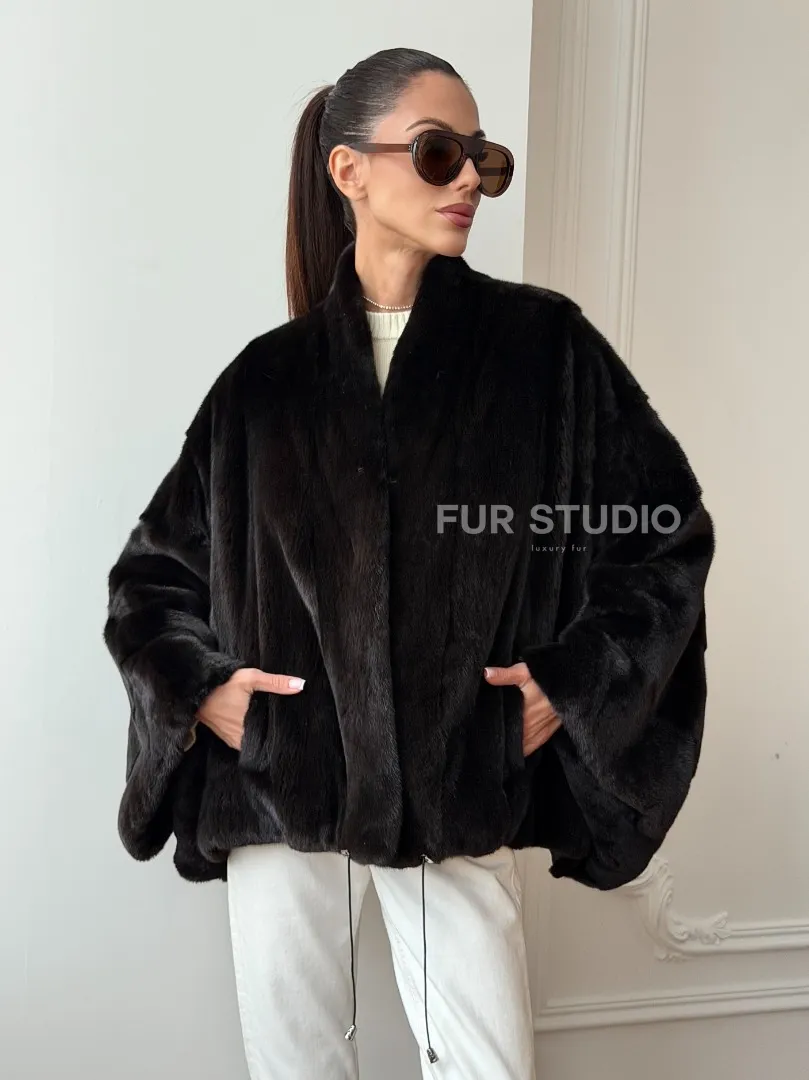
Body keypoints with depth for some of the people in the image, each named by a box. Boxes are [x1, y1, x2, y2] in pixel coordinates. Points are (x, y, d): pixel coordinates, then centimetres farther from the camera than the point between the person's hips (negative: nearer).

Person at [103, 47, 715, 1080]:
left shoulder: (546, 346, 0)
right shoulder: (267, 378, 3)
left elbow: (668, 532, 5)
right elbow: (153, 567, 12)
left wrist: (576, 683, -3)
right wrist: (200, 686, -2)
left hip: (462, 798, -1)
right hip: (280, 790, 1)